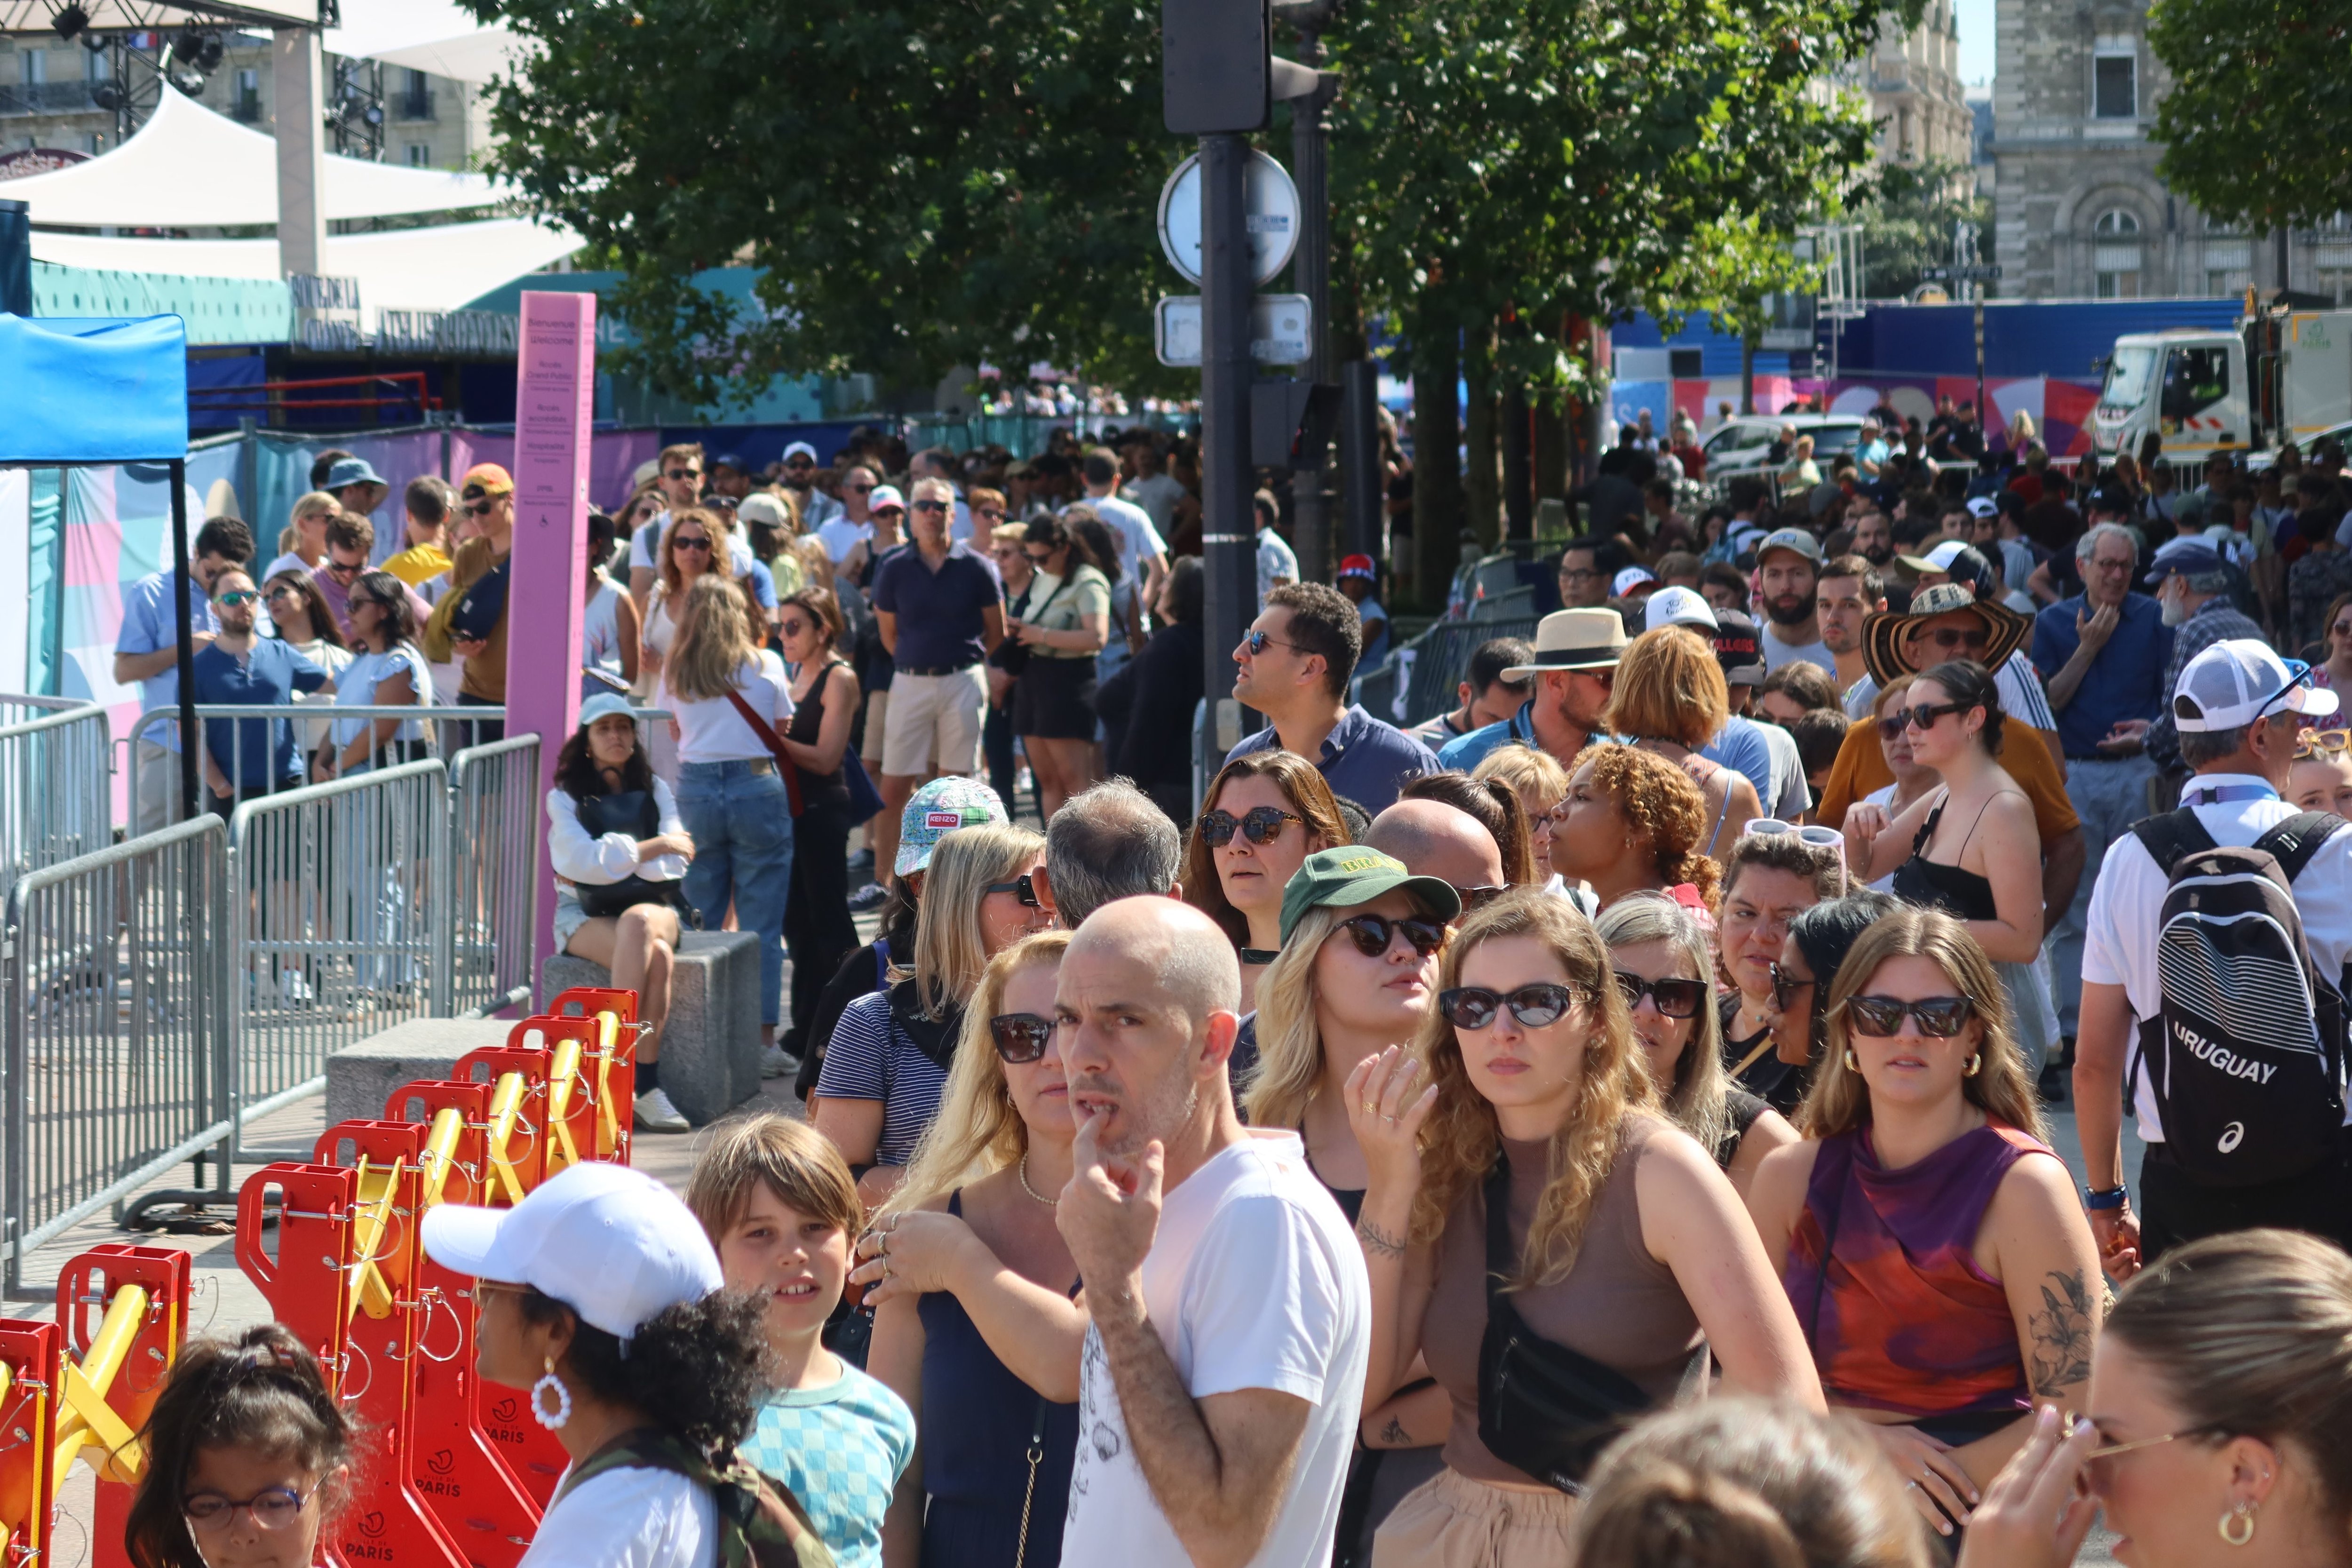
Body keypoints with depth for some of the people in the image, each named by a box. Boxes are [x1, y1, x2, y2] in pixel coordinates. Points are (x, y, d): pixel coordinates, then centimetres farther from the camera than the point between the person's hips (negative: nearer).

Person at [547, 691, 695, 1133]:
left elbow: (674, 862, -1)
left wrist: (611, 860, -11)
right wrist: (653, 847, -11)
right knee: (658, 959, -34)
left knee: (638, 922, -37)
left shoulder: (655, 791, 13)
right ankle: (647, 1086, -38)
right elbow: (585, 863, -11)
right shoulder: (565, 798, 5)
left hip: (652, 906, 2)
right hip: (584, 916, -2)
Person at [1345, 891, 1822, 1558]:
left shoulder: (1656, 1171, -6)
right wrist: (1388, 1193, -5)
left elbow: (1787, 1404, -11)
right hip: (1452, 1532, 4)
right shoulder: (1442, 1178, 9)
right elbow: (1355, 1387, -1)